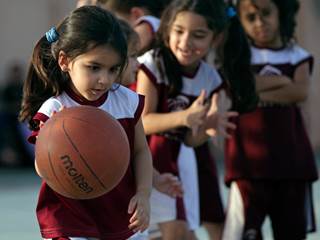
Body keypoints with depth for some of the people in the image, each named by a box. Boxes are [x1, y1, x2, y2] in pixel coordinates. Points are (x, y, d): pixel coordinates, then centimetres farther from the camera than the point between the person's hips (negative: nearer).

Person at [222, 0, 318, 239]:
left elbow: (300, 92, -10)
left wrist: (260, 89, -11)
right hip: (249, 157, -3)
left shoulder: (297, 55, 9)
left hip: (291, 155, 3)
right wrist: (282, 81, -10)